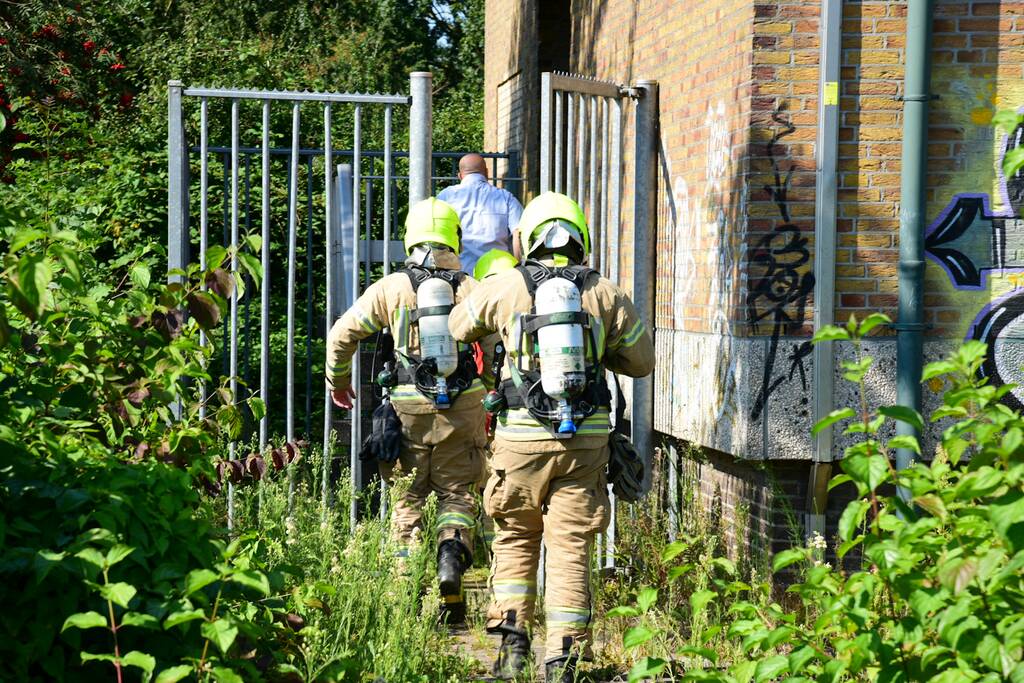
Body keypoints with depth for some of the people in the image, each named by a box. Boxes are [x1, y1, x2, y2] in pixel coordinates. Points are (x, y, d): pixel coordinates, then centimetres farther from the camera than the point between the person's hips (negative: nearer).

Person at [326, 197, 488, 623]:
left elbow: (342, 335, 3)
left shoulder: (389, 288, -1)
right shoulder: (470, 289, -1)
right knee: (456, 492, 12)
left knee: (409, 497, 10)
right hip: (462, 406, 0)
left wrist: (338, 381, 20)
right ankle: (452, 549, -14)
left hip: (409, 407, 0)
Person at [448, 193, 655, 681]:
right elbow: (642, 362, 13)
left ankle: (512, 640, 9)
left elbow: (457, 328, 17)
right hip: (586, 438, 1)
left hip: (523, 437, -1)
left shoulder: (505, 288, -1)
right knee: (570, 548, 4)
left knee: (516, 537, 17)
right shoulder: (606, 294, 2)